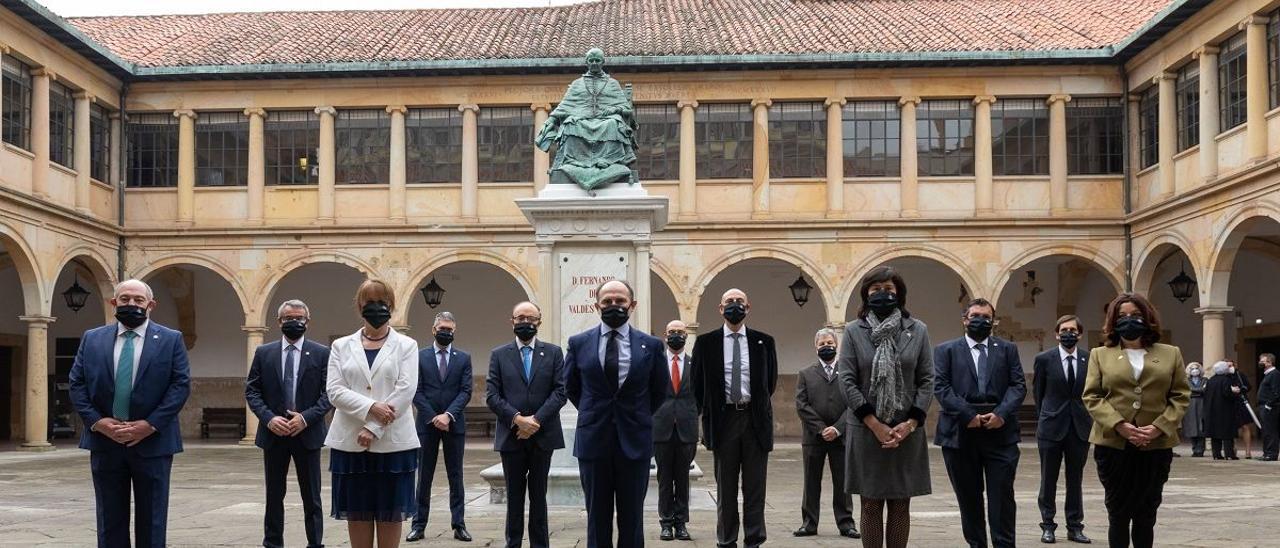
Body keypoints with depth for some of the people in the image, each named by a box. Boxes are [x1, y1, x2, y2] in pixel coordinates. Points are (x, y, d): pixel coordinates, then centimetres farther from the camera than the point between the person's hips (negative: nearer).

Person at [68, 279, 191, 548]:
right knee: (110, 521, 9)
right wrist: (96, 421, -9)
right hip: (105, 442, 2)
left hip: (152, 443, -2)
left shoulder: (171, 340, 1)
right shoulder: (91, 339, 8)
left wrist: (150, 424, -14)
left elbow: (181, 385, -5)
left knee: (151, 522, 5)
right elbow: (77, 384, 5)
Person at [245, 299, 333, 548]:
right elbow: (251, 390, 3)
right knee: (274, 494, 10)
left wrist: (306, 417, -16)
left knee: (311, 496, 5)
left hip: (307, 433, -1)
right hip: (273, 433, 2)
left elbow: (329, 393, -3)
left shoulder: (321, 353, 0)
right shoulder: (263, 353, 5)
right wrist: (268, 418, -12)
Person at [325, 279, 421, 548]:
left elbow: (405, 391, -7)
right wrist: (371, 407, -17)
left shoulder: (406, 345, 5)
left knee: (390, 512, 3)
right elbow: (335, 391, -2)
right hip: (351, 443, 2)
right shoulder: (341, 346, 10)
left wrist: (373, 430, -14)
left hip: (392, 442, -1)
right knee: (357, 512, 5)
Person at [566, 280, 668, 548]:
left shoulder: (651, 345, 0)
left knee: (632, 517, 6)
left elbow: (660, 391, 12)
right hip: (593, 439, 0)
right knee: (597, 516, 7)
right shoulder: (578, 343, 1)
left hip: (634, 440, 0)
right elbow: (570, 387, 14)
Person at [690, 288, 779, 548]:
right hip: (723, 419, 0)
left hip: (755, 419, 0)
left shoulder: (763, 342, 5)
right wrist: (709, 414, 8)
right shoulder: (706, 342, 3)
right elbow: (698, 383, 8)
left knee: (755, 486, 3)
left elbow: (771, 381, 14)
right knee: (725, 487, 7)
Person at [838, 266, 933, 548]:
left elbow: (927, 381, 3)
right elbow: (847, 381, -4)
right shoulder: (853, 331, 2)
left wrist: (910, 423, -9)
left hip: (906, 431, 1)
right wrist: (875, 424, -11)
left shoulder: (918, 331, 5)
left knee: (900, 506, 6)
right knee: (871, 505, 4)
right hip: (866, 431, -1)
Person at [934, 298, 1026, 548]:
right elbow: (941, 387, -2)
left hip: (1000, 431, 1)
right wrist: (968, 415, -13)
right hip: (960, 433, 0)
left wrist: (1001, 414, -12)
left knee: (1002, 495, -2)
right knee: (968, 497, 6)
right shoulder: (946, 350, 9)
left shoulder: (1008, 349, 14)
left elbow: (1018, 385, 5)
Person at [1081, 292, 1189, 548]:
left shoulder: (1171, 354, 11)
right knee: (1118, 514, 3)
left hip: (1156, 446, 1)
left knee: (1146, 515, 8)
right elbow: (1091, 396, 1)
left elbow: (1181, 396, 5)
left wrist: (1159, 427, -10)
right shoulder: (1100, 355, 8)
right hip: (1113, 445, -1)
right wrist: (1119, 425, -14)